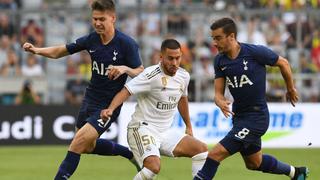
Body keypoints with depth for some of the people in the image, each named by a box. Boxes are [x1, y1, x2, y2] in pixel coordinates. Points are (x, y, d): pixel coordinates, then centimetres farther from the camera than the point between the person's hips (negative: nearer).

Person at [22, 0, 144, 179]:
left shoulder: (127, 44, -17)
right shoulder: (91, 39, -3)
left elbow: (142, 73, -14)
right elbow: (59, 51, 5)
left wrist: (125, 69, -34)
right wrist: (36, 50, -11)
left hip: (109, 104, -7)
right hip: (90, 99, 7)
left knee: (80, 139, -19)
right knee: (88, 146, 18)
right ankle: (130, 153, 38)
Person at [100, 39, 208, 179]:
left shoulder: (184, 76, 6)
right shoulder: (151, 75, -18)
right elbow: (126, 91, -25)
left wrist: (188, 126, 35)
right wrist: (110, 109, -42)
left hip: (164, 133, 8)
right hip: (142, 129, -8)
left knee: (202, 149, 2)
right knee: (153, 166, -32)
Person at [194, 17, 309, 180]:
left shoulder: (255, 52, -18)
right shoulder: (220, 60, -1)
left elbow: (283, 63, -2)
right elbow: (218, 93, 0)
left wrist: (291, 89, 13)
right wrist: (221, 103, -25)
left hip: (256, 116, -8)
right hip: (239, 116, 8)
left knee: (216, 154, -18)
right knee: (254, 163, 24)